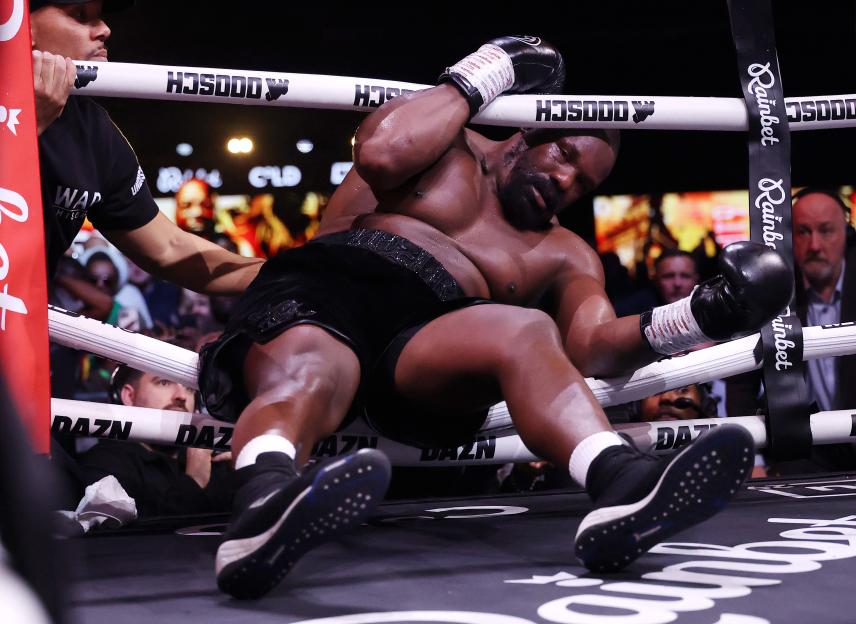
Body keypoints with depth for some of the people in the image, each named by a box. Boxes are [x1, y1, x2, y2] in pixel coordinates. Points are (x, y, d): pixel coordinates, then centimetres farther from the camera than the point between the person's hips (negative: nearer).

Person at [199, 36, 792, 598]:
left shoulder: (564, 256, 27)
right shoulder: (449, 145, 21)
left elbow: (594, 344, 8)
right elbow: (382, 153, -3)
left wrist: (694, 320, -10)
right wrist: (481, 76, 8)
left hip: (420, 348, 2)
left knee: (527, 331, -30)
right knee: (308, 372, -39)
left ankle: (623, 483, -57)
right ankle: (263, 510, -72)